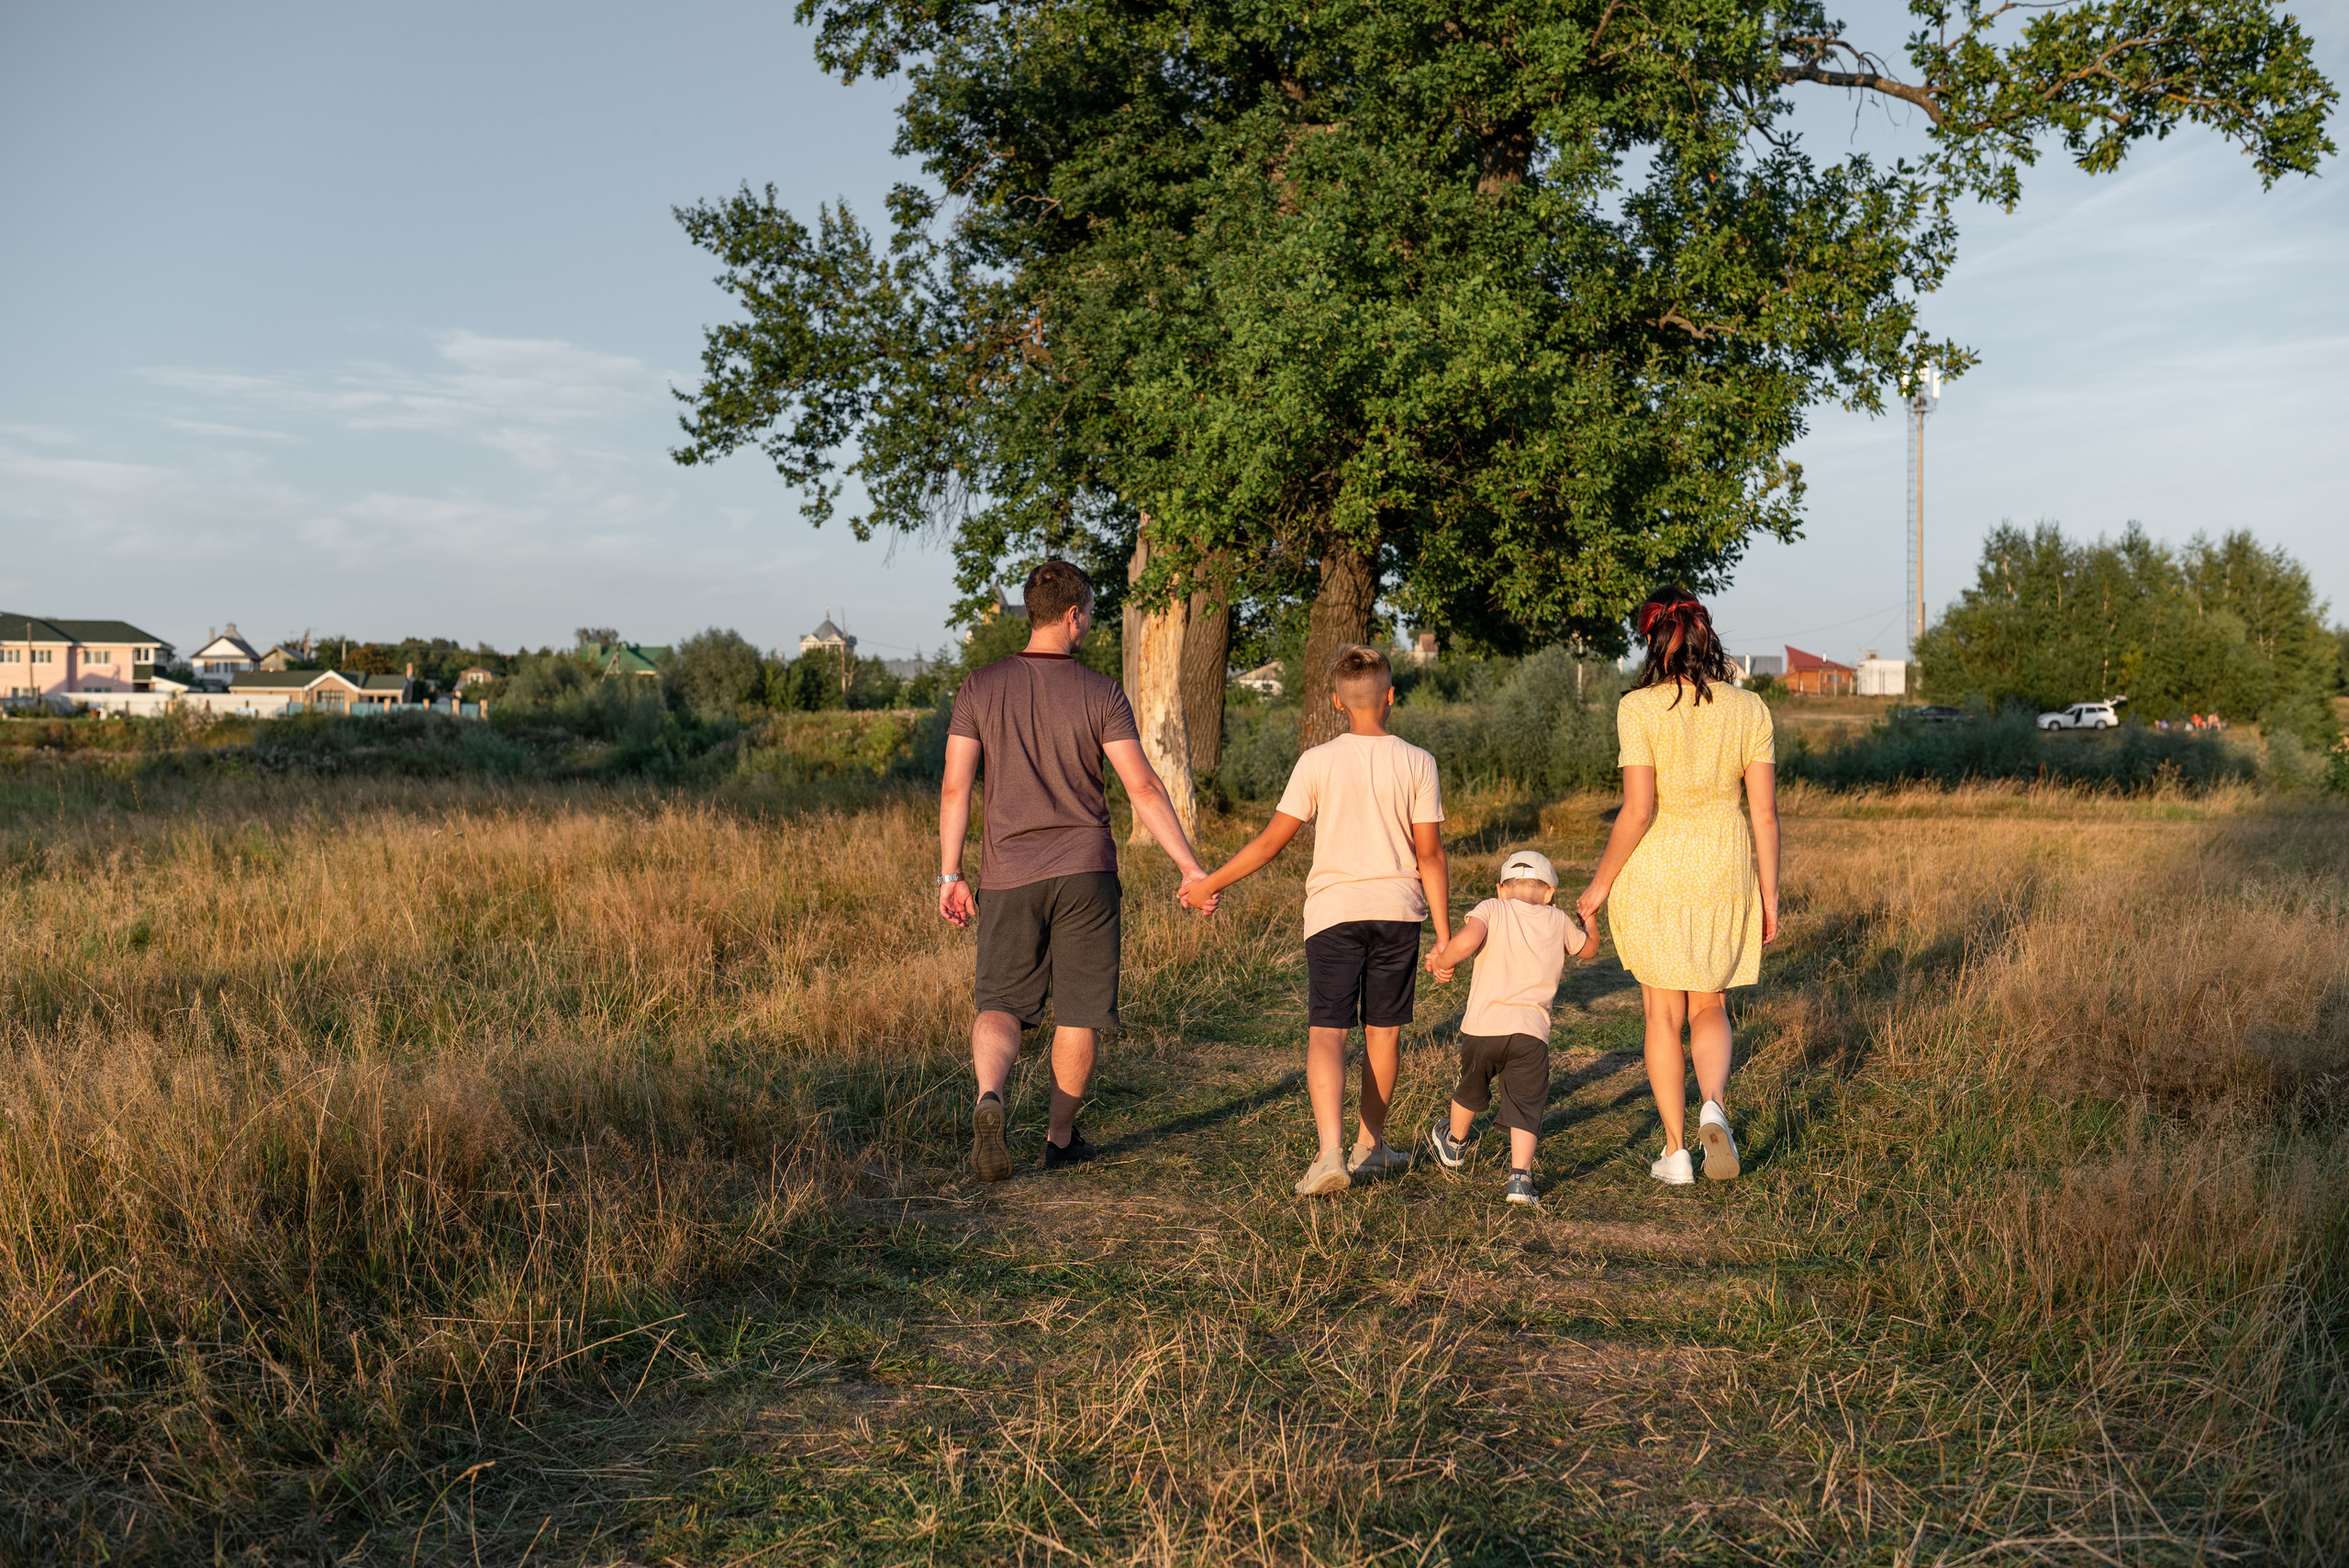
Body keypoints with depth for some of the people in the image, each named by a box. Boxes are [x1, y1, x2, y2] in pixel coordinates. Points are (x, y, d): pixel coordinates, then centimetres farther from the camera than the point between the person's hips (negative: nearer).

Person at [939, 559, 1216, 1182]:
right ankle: (1061, 1137, 21)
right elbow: (1143, 788, -9)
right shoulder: (1101, 694, -4)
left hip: (1008, 874, 1)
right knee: (1079, 1011, 12)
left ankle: (989, 1098, -23)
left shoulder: (980, 688, 1)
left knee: (1001, 1006, 6)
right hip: (1084, 872, -1)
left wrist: (950, 876, 5)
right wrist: (1190, 867, -6)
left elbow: (955, 788, -2)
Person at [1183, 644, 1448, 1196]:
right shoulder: (1416, 763, -1)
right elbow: (1429, 854, -2)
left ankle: (1332, 1151, -22)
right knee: (1383, 1031, 14)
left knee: (1326, 1033, -5)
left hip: (1333, 908, -2)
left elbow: (1270, 843, -3)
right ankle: (1370, 1146, 27)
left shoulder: (1318, 762, -4)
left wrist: (1210, 884, 8)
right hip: (1397, 908, 2)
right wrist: (1444, 933, 4)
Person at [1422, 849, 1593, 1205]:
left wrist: (1442, 963, 0)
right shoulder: (1559, 921, 13)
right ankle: (1520, 1176, -15)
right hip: (1531, 1033, 0)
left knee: (1472, 1088, 25)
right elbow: (1587, 948, 33)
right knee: (1526, 1105, 2)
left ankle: (1454, 1144, 49)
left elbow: (1466, 940, -17)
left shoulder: (1490, 909, 3)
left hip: (1482, 1026, 0)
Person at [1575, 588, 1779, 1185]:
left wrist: (1599, 885, -6)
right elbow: (1765, 811, -2)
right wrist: (1769, 896, 6)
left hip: (1654, 869, -3)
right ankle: (1713, 1105, -10)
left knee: (1663, 1012, 10)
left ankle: (1675, 1152, 13)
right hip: (1726, 871, 3)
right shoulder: (1750, 709, -2)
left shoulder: (1640, 708, -12)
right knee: (1709, 1008, 17)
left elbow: (1637, 811, -17)